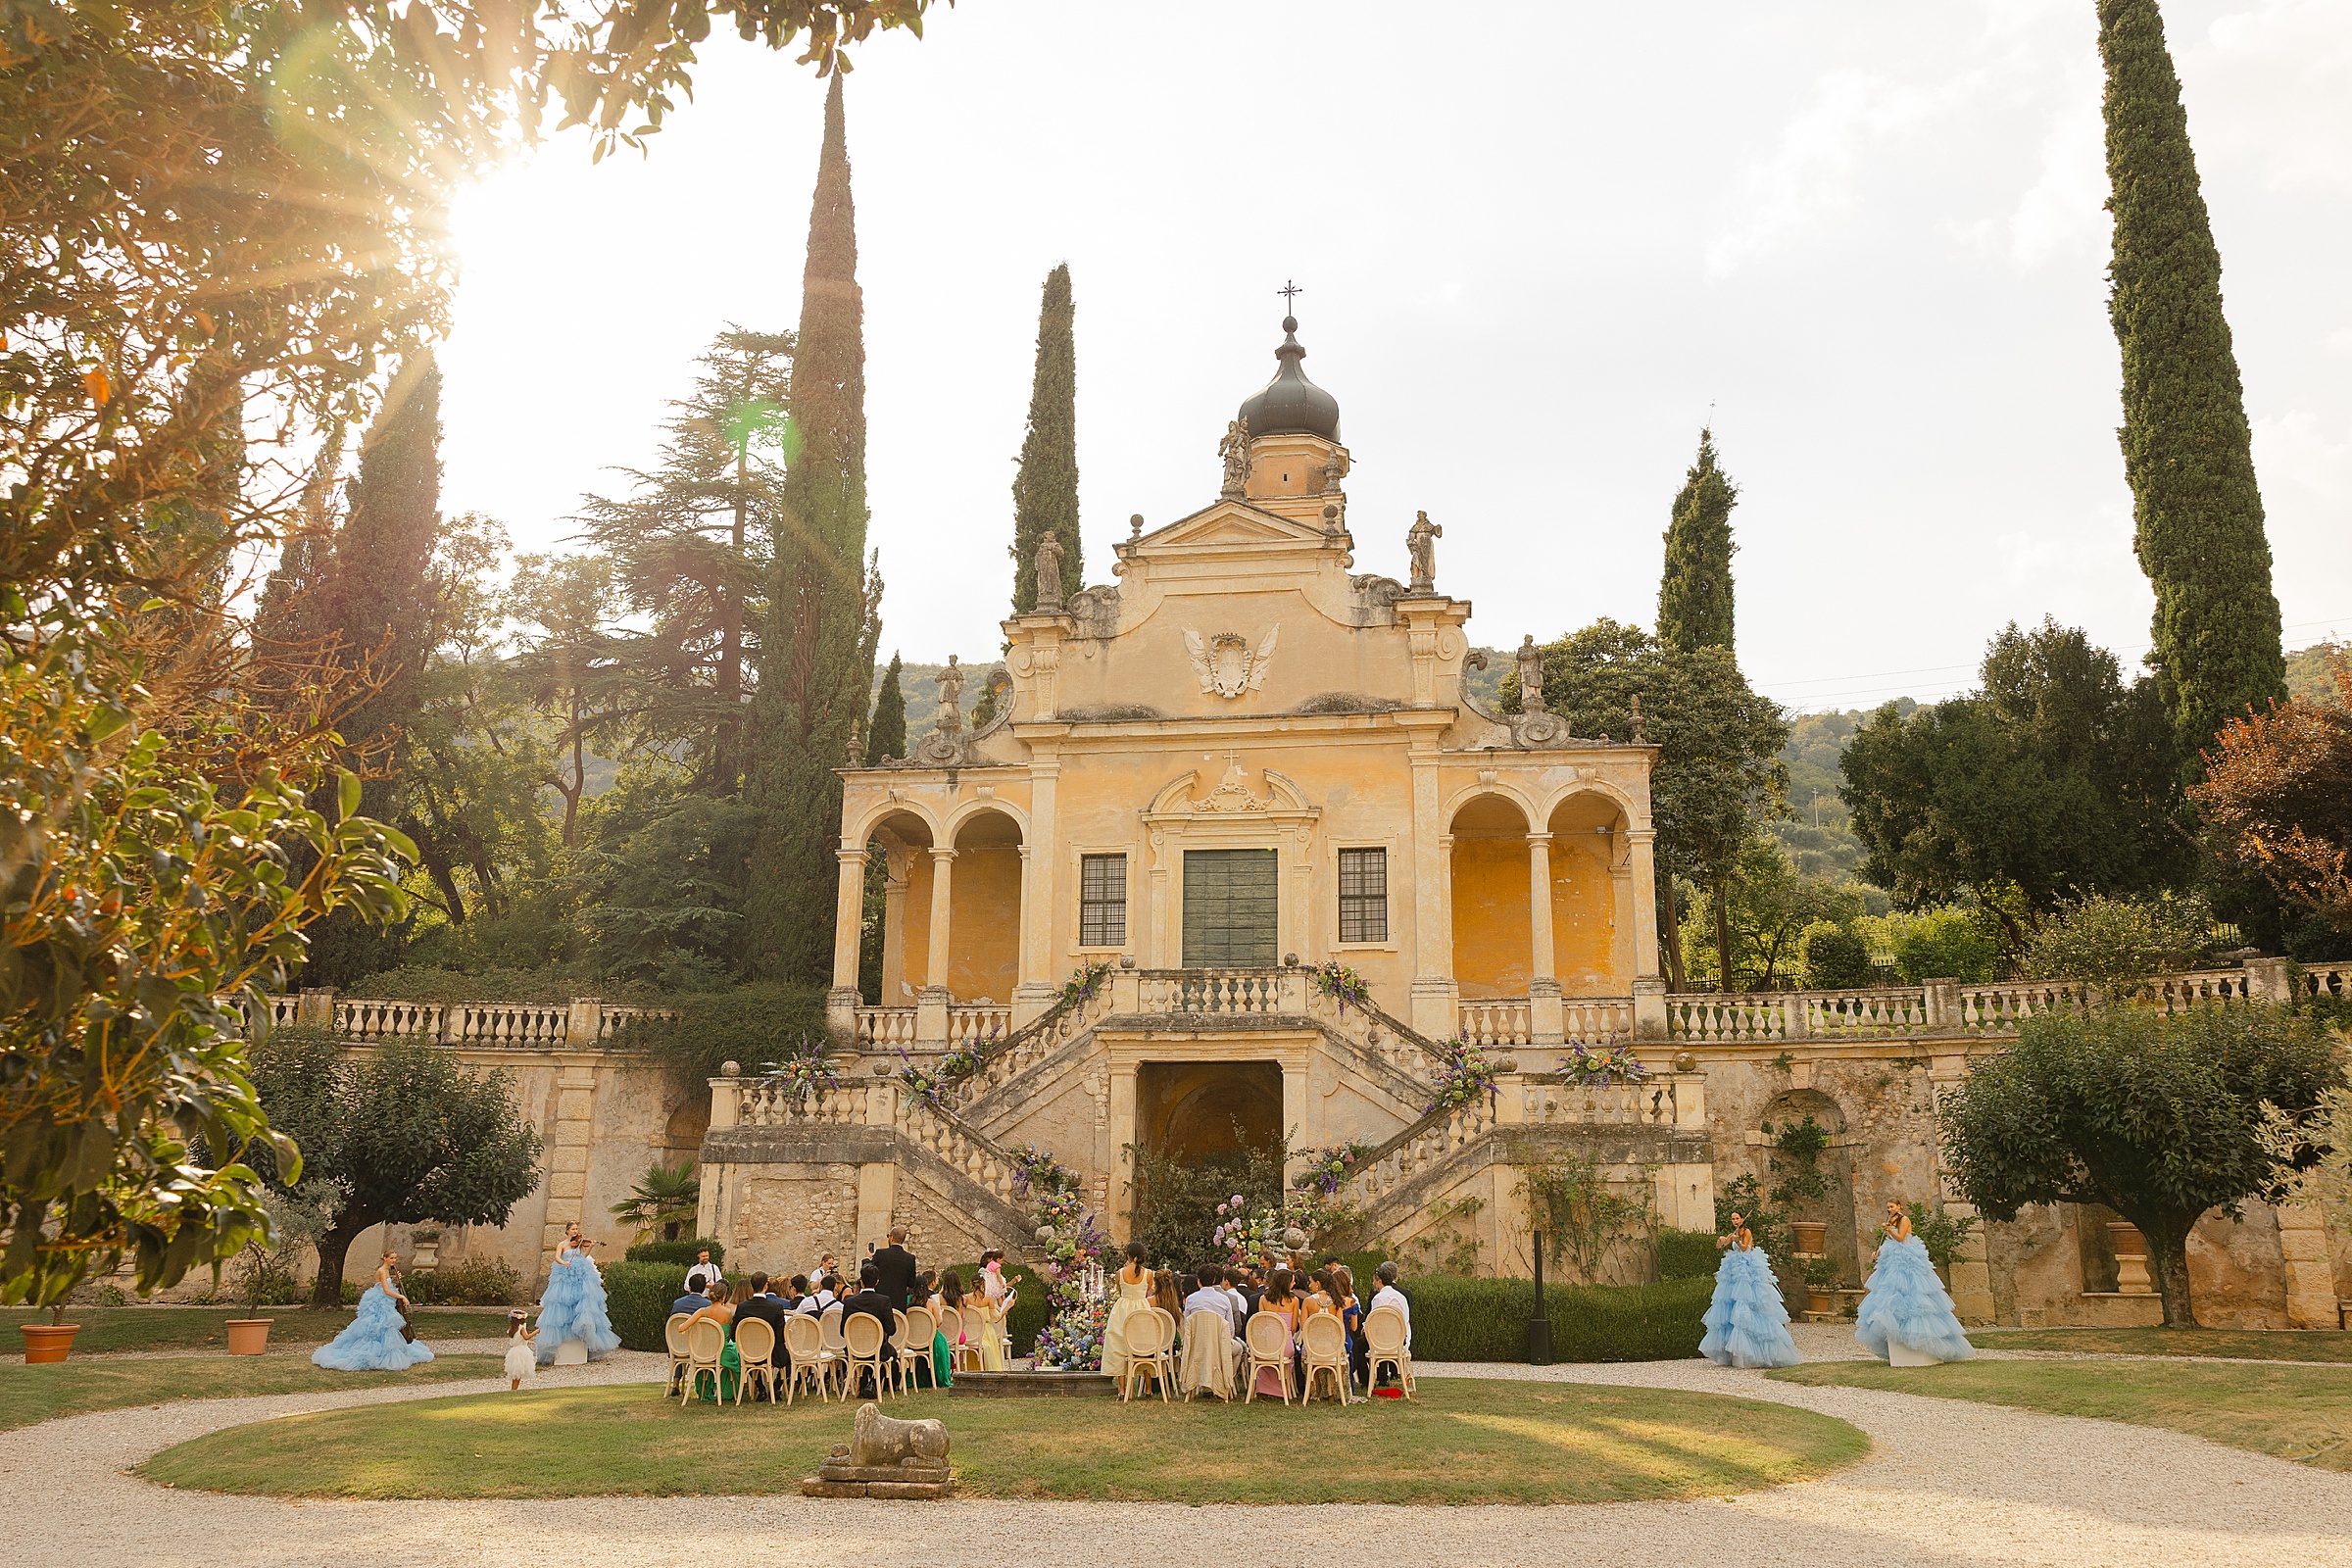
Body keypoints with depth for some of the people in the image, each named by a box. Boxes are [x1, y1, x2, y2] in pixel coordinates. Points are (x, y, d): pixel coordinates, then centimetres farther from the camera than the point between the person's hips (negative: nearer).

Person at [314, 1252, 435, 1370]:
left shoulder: (388, 1271, 14)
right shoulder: (381, 1271, -14)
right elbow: (386, 1291, -21)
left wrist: (396, 1279, 6)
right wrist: (402, 1297, -18)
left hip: (384, 1305, 10)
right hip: (378, 1306, -10)